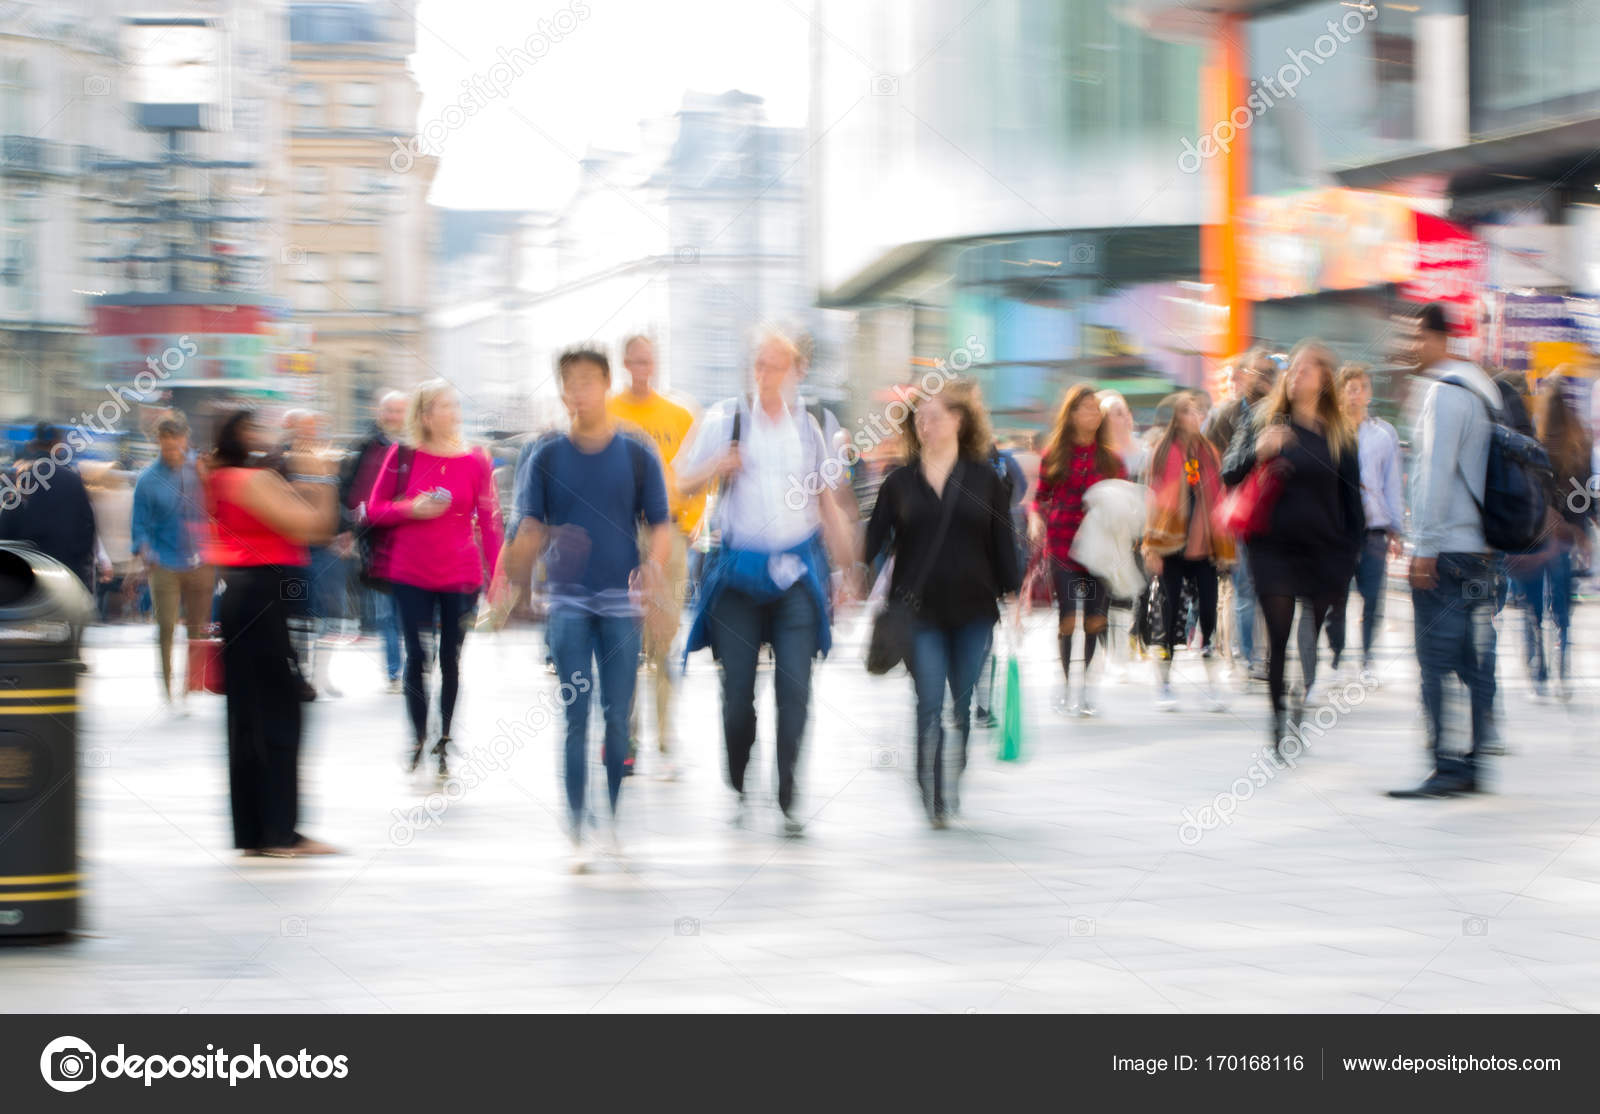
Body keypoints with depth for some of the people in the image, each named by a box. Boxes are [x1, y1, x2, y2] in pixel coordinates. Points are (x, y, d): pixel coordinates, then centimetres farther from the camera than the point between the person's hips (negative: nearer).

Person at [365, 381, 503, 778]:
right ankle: (418, 739, 14)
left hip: (460, 576, 0)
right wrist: (412, 509, -14)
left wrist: (497, 576, -3)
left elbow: (489, 522, 2)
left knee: (450, 659, 5)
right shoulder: (402, 457, -1)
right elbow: (374, 510, 4)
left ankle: (444, 741, 15)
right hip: (411, 574, 0)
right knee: (416, 657, 1)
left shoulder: (475, 462, 0)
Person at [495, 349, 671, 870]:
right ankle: (577, 833, -1)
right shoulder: (546, 458, 4)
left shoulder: (637, 455, 3)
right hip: (569, 603, 0)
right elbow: (531, 529, 4)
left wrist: (654, 568, -14)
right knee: (576, 719, -3)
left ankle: (612, 821, 17)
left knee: (618, 718, 2)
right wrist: (514, 571, -15)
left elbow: (660, 525, 4)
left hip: (622, 602, 0)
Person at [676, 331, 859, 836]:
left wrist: (847, 566, 11)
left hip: (797, 572, 1)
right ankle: (738, 788, 21)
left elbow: (828, 501, 17)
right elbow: (683, 482, 6)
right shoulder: (725, 419, 1)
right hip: (738, 570, -1)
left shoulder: (808, 427, 9)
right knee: (737, 690, 1)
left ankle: (788, 796, -5)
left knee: (794, 688, -9)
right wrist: (717, 467, -16)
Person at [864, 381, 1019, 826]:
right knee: (930, 705, -9)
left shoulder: (986, 480, 5)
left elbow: (1003, 547, 7)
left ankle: (952, 787, 21)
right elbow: (873, 543, 7)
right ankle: (933, 800, -6)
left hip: (973, 612, 1)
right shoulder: (899, 482, 6)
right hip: (920, 611, -1)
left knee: (962, 706, 7)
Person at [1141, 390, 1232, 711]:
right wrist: (1153, 548, -7)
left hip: (1203, 548, 3)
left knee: (1209, 612, -2)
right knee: (1171, 614, 0)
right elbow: (1157, 500, -3)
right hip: (1173, 549, -3)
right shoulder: (1164, 453, -2)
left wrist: (1223, 548, 9)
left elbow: (1218, 501, 12)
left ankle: (1212, 685, 2)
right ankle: (1164, 685, 9)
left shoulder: (1209, 453, 9)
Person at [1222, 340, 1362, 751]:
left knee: (1311, 640, 2)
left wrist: (1350, 550, 6)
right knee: (1279, 638, -6)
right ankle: (1279, 721, 0)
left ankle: (1300, 717, 14)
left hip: (1324, 552, 1)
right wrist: (1257, 451, -18)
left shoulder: (1339, 433, 7)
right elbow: (1229, 474, 2)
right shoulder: (1262, 419, 5)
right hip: (1274, 548, -1)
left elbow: (1351, 496, 11)